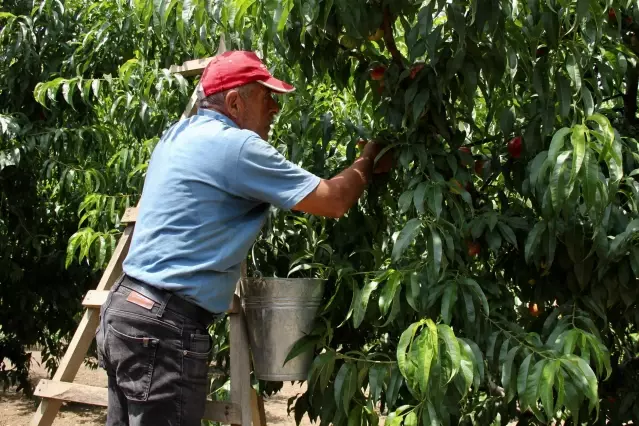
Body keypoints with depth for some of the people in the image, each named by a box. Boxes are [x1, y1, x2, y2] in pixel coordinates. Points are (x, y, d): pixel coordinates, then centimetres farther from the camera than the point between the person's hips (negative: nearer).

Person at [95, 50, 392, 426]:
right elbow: (334, 202, -10)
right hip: (162, 328, -10)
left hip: (127, 310, 10)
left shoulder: (180, 134, 14)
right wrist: (367, 162, 9)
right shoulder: (234, 144, -14)